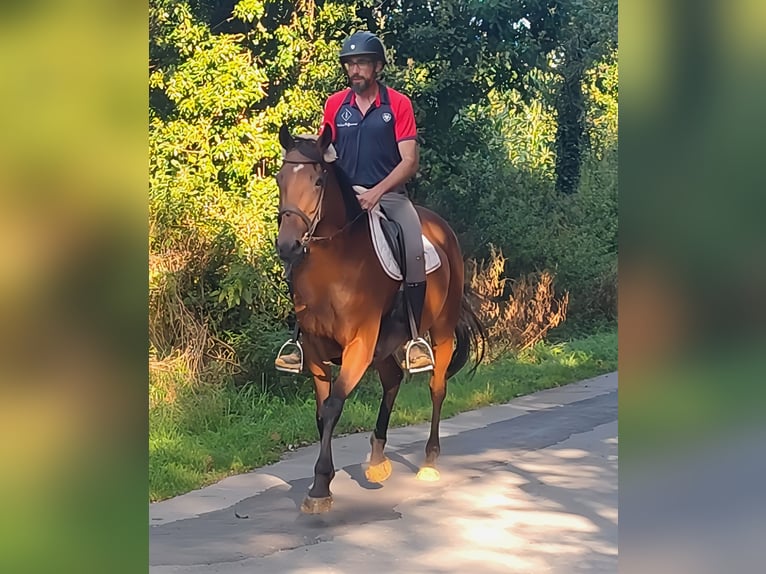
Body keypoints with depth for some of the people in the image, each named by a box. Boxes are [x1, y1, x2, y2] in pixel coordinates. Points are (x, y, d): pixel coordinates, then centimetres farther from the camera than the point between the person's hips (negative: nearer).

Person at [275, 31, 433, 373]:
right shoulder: (334, 105, 8)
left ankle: (417, 340, -19)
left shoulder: (398, 104, -1)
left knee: (414, 251, -30)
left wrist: (377, 191, -20)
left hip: (389, 194, -3)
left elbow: (410, 161, -7)